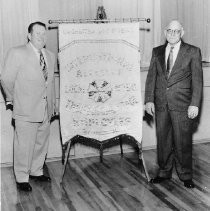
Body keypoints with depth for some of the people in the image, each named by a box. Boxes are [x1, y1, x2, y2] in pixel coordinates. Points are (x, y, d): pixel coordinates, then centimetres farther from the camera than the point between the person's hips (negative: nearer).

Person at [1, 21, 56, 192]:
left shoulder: (51, 56, 11)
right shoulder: (17, 53, -8)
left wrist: (53, 104, 17)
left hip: (45, 111, 6)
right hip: (26, 110, -6)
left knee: (42, 144, 15)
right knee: (24, 146, 0)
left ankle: (36, 171, 33)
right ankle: (22, 178, 15)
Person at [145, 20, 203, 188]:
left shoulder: (193, 52, -1)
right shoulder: (157, 52, 9)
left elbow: (197, 80, -4)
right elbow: (151, 77, 9)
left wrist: (195, 104, -11)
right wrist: (149, 100, 0)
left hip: (182, 105, -3)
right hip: (161, 105, 3)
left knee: (183, 142, 3)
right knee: (163, 141, 12)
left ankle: (186, 176, 19)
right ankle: (164, 172, 28)